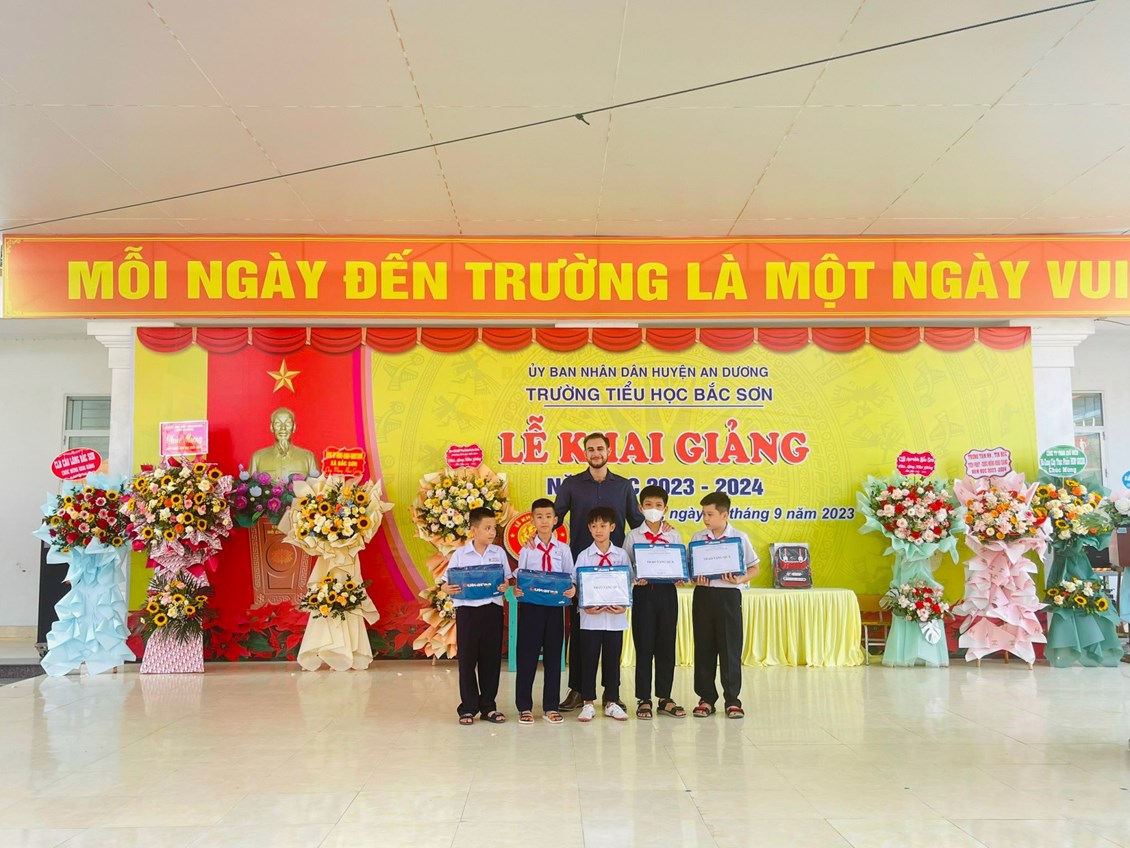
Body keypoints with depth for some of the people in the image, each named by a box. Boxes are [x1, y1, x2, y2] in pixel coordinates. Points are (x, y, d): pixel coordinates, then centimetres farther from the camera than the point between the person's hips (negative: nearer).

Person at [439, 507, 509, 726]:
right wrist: (448, 589, -19)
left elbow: (506, 580, 8)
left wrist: (505, 586, -14)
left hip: (492, 609, 2)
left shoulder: (499, 553, 5)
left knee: (491, 659, 7)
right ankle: (468, 708, 14)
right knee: (467, 660, 4)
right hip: (467, 609, -2)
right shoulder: (459, 554, 0)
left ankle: (488, 706, 19)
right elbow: (445, 583, 2)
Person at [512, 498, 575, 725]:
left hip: (555, 606, 1)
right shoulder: (526, 549, 2)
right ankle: (524, 707, 11)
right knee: (527, 655, 1)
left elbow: (570, 577, 4)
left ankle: (551, 706, 16)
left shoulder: (563, 549, 5)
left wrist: (572, 589, -16)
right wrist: (516, 590, -19)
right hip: (530, 606, -1)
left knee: (553, 655, 6)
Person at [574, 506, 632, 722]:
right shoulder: (584, 556, 2)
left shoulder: (621, 555, 4)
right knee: (589, 659, 3)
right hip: (590, 616, -1)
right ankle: (588, 703, 14)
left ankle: (611, 702, 19)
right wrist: (585, 606, -14)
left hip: (615, 616, 1)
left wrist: (624, 606, -11)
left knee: (612, 659, 8)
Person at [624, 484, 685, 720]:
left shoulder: (674, 535, 6)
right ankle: (643, 699, 9)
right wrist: (635, 578, -17)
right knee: (643, 646, 1)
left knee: (666, 645, 6)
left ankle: (664, 697, 17)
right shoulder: (633, 536, 2)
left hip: (667, 592, 2)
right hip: (643, 592, -1)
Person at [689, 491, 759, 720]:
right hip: (703, 594, 3)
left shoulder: (739, 538, -1)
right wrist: (695, 579, -9)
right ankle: (706, 698, 16)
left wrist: (740, 579, -13)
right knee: (703, 648, 6)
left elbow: (754, 567, 5)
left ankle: (732, 700, 10)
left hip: (728, 595, -2)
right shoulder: (697, 538, 6)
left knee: (730, 648, 0)